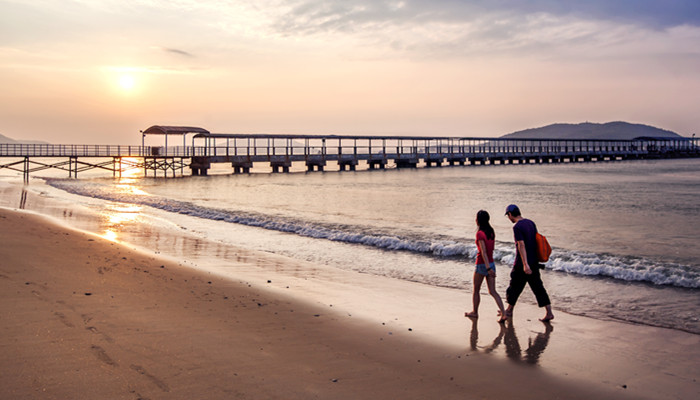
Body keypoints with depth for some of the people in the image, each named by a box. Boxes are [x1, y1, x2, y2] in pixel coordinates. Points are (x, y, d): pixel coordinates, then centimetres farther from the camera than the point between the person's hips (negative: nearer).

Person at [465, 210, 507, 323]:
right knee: (492, 291, 5)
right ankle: (503, 313, -9)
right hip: (491, 263, 6)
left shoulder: (480, 233, -17)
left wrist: (488, 268, -27)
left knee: (476, 290, 13)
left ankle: (474, 312, 27)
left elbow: (483, 251, -23)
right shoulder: (491, 232, 7)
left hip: (482, 264, -6)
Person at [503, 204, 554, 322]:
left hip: (522, 264, -7)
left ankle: (509, 311, 23)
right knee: (538, 287, 8)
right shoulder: (531, 223, 9)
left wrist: (525, 264, -29)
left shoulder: (517, 227, -16)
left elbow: (521, 245, -24)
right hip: (534, 262, 7)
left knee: (515, 286, 9)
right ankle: (549, 313, 3)